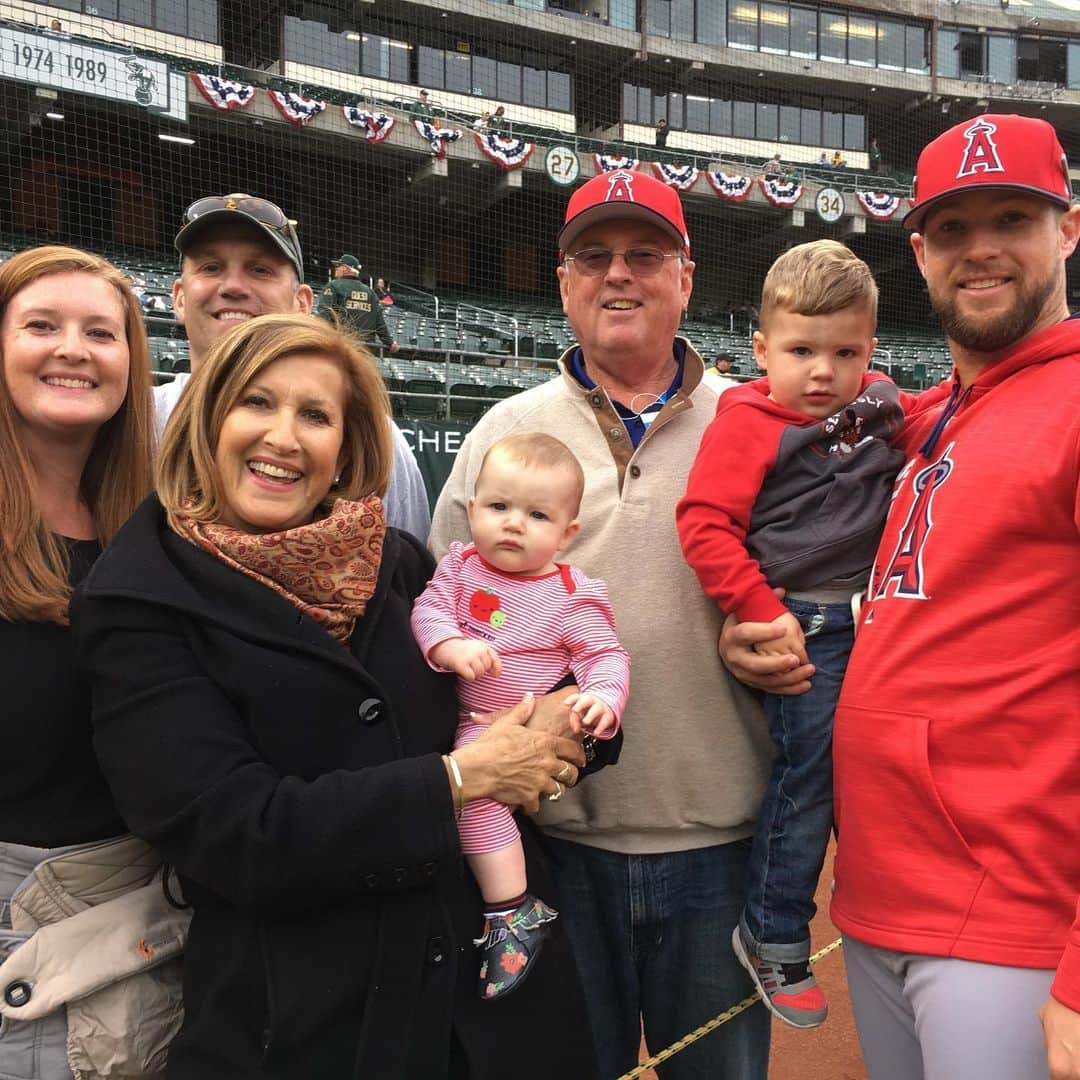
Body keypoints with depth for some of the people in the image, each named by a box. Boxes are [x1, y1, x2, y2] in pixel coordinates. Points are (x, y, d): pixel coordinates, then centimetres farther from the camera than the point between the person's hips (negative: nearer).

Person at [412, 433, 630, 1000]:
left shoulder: (575, 596, -7)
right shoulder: (461, 565, 3)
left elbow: (604, 655, -6)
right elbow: (428, 608, -5)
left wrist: (602, 699, -26)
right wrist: (451, 646, -26)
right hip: (467, 717, 6)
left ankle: (514, 911, -14)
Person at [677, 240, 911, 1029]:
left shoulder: (882, 407, 7)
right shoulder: (749, 424, -11)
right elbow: (706, 525, -16)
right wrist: (762, 612, -20)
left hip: (877, 618, 7)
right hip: (803, 624, -6)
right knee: (810, 765, -6)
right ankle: (774, 938, 12)